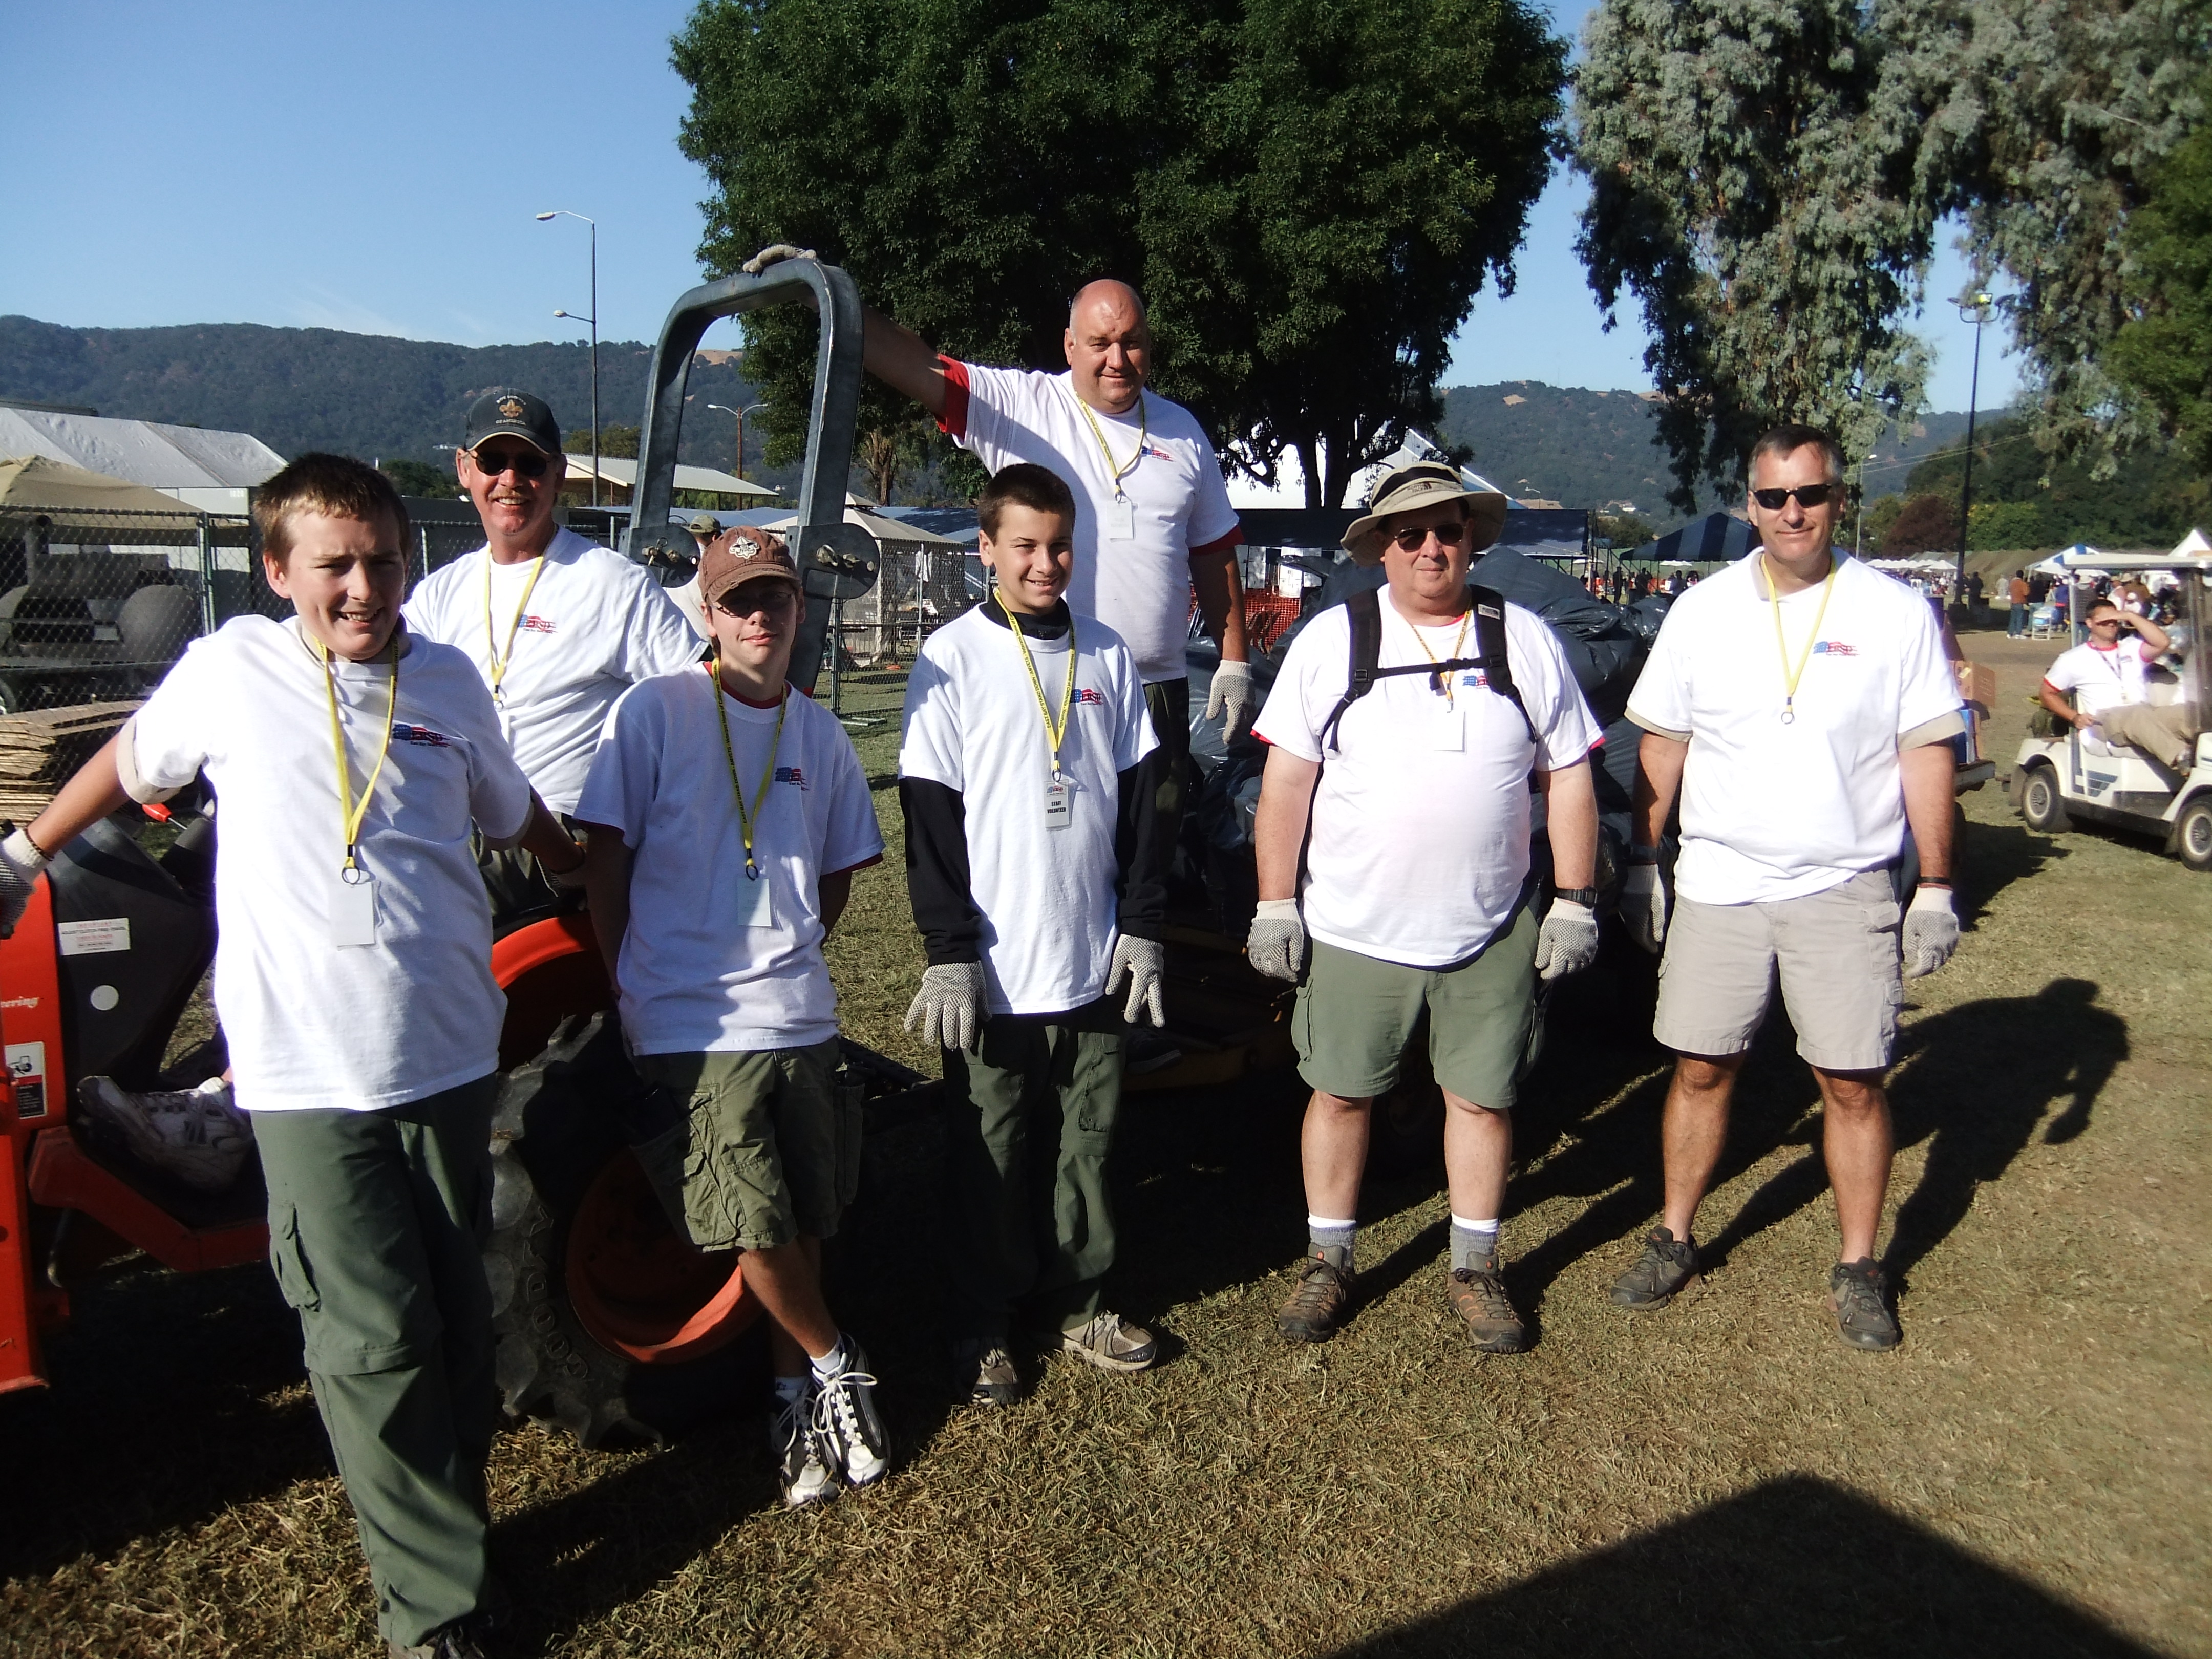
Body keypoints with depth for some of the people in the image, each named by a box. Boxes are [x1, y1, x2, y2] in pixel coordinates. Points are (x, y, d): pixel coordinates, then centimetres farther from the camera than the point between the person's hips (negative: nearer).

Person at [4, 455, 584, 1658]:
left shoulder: (447, 682, 4)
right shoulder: (230, 670, -2)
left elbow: (517, 816, 21)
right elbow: (131, 761, 17)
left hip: (448, 1054, 3)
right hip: (306, 1072, -2)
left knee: (457, 1314, 12)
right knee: (374, 1342, -3)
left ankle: (446, 1510, 31)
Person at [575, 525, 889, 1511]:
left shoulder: (818, 733, 10)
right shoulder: (653, 711, -4)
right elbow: (603, 858, -2)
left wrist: (785, 953, 11)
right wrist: (630, 990, -1)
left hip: (800, 1016, 4)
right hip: (691, 1024, -4)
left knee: (806, 1223, 8)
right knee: (754, 1224, -8)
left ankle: (796, 1401, 25)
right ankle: (832, 1365, 17)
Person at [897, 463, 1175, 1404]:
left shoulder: (1106, 655, 8)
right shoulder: (953, 659, -4)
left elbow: (1139, 801, 9)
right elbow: (930, 817, -7)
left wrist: (1142, 927, 4)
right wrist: (947, 956, -11)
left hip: (1096, 963, 4)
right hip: (995, 968, -3)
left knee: (1087, 1142, 14)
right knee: (991, 1157, 8)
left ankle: (1076, 1305, 30)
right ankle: (983, 1326, 23)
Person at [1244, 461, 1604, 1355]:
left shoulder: (1525, 641, 4)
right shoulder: (1331, 638, -1)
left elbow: (1568, 778, 7)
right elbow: (1286, 779, -2)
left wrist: (1575, 901, 3)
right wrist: (1275, 905, -6)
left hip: (1491, 933, 1)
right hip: (1353, 928, -1)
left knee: (1483, 1098, 10)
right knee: (1340, 1094, 9)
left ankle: (1474, 1267, 28)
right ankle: (1328, 1261, 27)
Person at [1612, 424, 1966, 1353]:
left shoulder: (1896, 614, -1)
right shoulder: (1703, 612, 3)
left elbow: (1926, 754, 1)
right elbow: (1661, 748, 7)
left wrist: (1936, 886, -3)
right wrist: (1642, 863, 5)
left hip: (1846, 892, -1)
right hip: (1718, 885, 1)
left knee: (1853, 1084, 4)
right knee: (1701, 1069, 8)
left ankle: (1859, 1269, 21)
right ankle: (1675, 1240, 23)